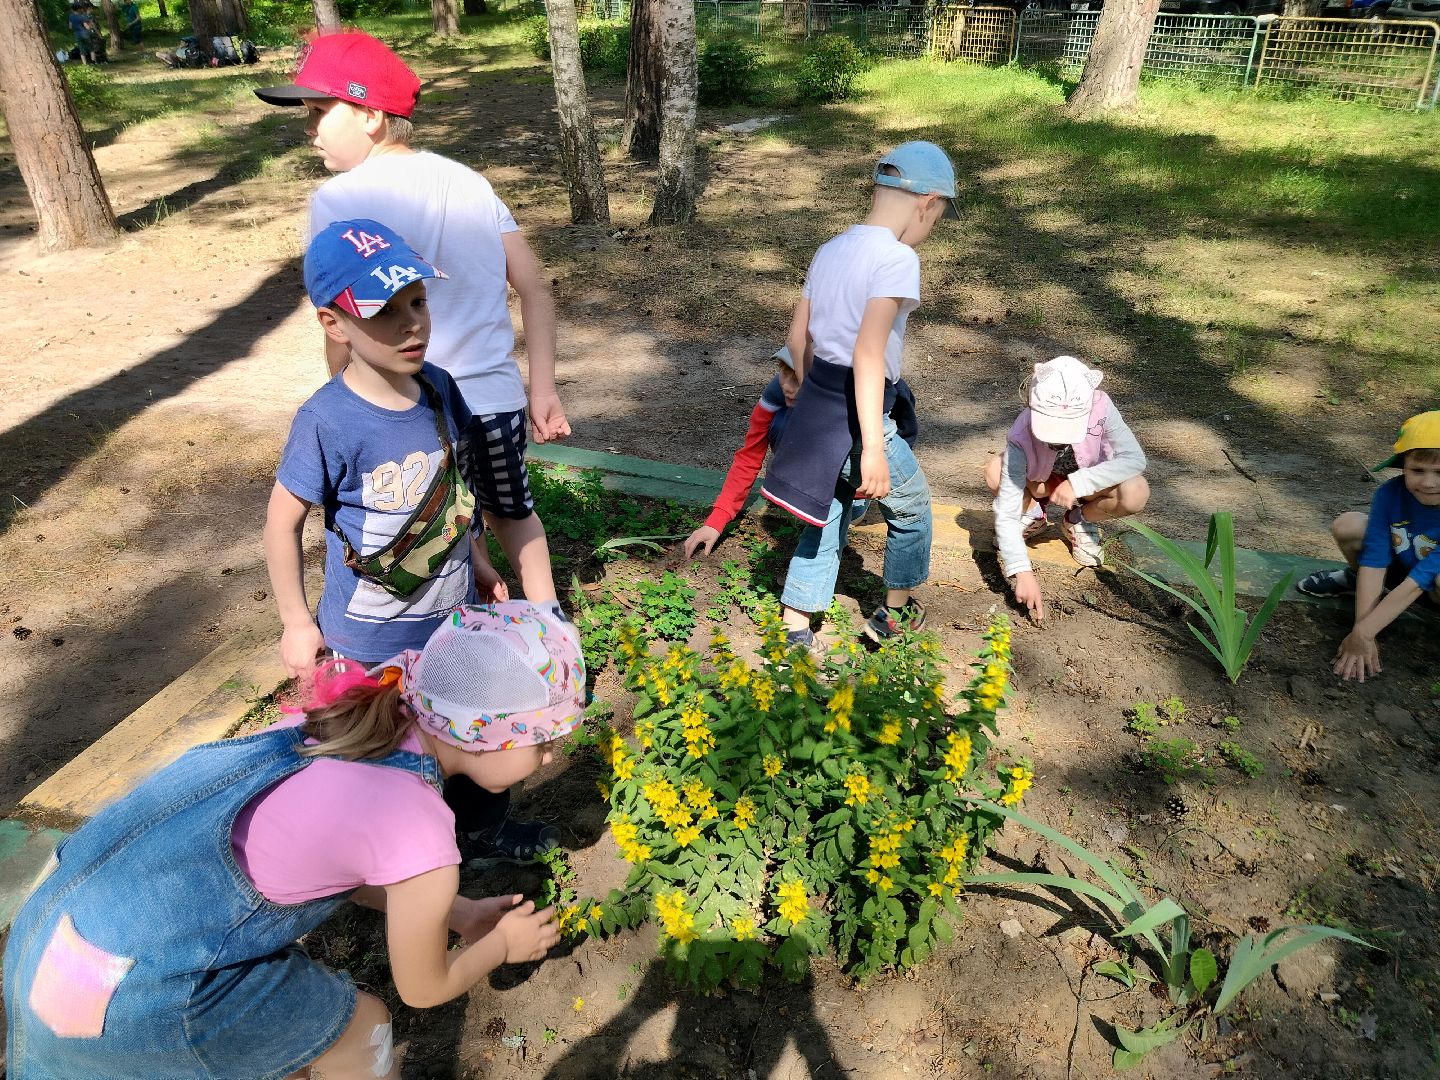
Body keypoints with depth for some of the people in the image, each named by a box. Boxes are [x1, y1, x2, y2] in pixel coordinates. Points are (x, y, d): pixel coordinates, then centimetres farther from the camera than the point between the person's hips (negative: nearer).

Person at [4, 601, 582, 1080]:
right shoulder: (422, 843, -21)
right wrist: (503, 944, 17)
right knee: (363, 1026, 13)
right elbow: (423, 989, -1)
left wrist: (460, 914, 22)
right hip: (128, 995, -7)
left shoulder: (351, 718, -1)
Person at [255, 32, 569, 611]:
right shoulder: (469, 181, 5)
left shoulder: (339, 200, -11)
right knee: (512, 510, 29)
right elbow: (535, 289, 4)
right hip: (496, 400, 6)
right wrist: (543, 389, 8)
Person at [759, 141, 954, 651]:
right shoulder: (897, 258, -16)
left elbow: (798, 336, 13)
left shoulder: (830, 250, 8)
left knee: (826, 520, 18)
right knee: (911, 507, 18)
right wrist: (873, 448, -27)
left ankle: (793, 633, 21)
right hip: (856, 416, -7)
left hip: (815, 405, 7)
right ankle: (895, 612, 35)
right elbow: (868, 354, -26)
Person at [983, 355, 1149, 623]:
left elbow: (1135, 458, -31)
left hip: (1090, 479, 1)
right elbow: (1005, 513, -37)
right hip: (1041, 481, 0)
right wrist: (1022, 571, -46)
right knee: (995, 472, -32)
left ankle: (1079, 521, 2)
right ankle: (1034, 515, 3)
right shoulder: (1021, 437, -37)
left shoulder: (1100, 406, -35)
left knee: (1136, 494, -32)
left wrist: (1077, 483, -41)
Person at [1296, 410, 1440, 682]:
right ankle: (1355, 578, 10)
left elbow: (1418, 582, -34)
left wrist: (1362, 632, -36)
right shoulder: (1390, 493, -23)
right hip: (1400, 566, 4)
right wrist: (1362, 634, -31)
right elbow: (1375, 560, -25)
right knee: (1346, 526, -22)